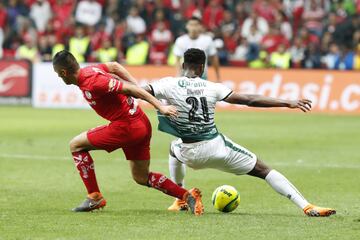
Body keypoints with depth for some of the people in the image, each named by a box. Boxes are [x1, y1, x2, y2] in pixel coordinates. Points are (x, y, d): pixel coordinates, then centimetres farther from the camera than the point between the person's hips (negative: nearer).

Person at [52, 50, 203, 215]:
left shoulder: (92, 83, -21)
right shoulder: (89, 70, 7)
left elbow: (129, 89, -22)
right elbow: (114, 66, 23)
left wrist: (160, 107, -20)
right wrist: (138, 86, 16)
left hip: (126, 127, -10)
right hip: (142, 125, 10)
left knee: (76, 145, 2)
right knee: (141, 178, 20)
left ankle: (94, 197, 4)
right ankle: (188, 196, 10)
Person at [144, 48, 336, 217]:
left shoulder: (169, 85, -4)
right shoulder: (211, 88, -3)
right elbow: (248, 100, -6)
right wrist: (287, 103, -4)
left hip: (190, 154, 1)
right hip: (217, 147, -1)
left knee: (175, 148, 39)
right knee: (265, 171, 3)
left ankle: (180, 201, 38)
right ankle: (307, 207, -11)